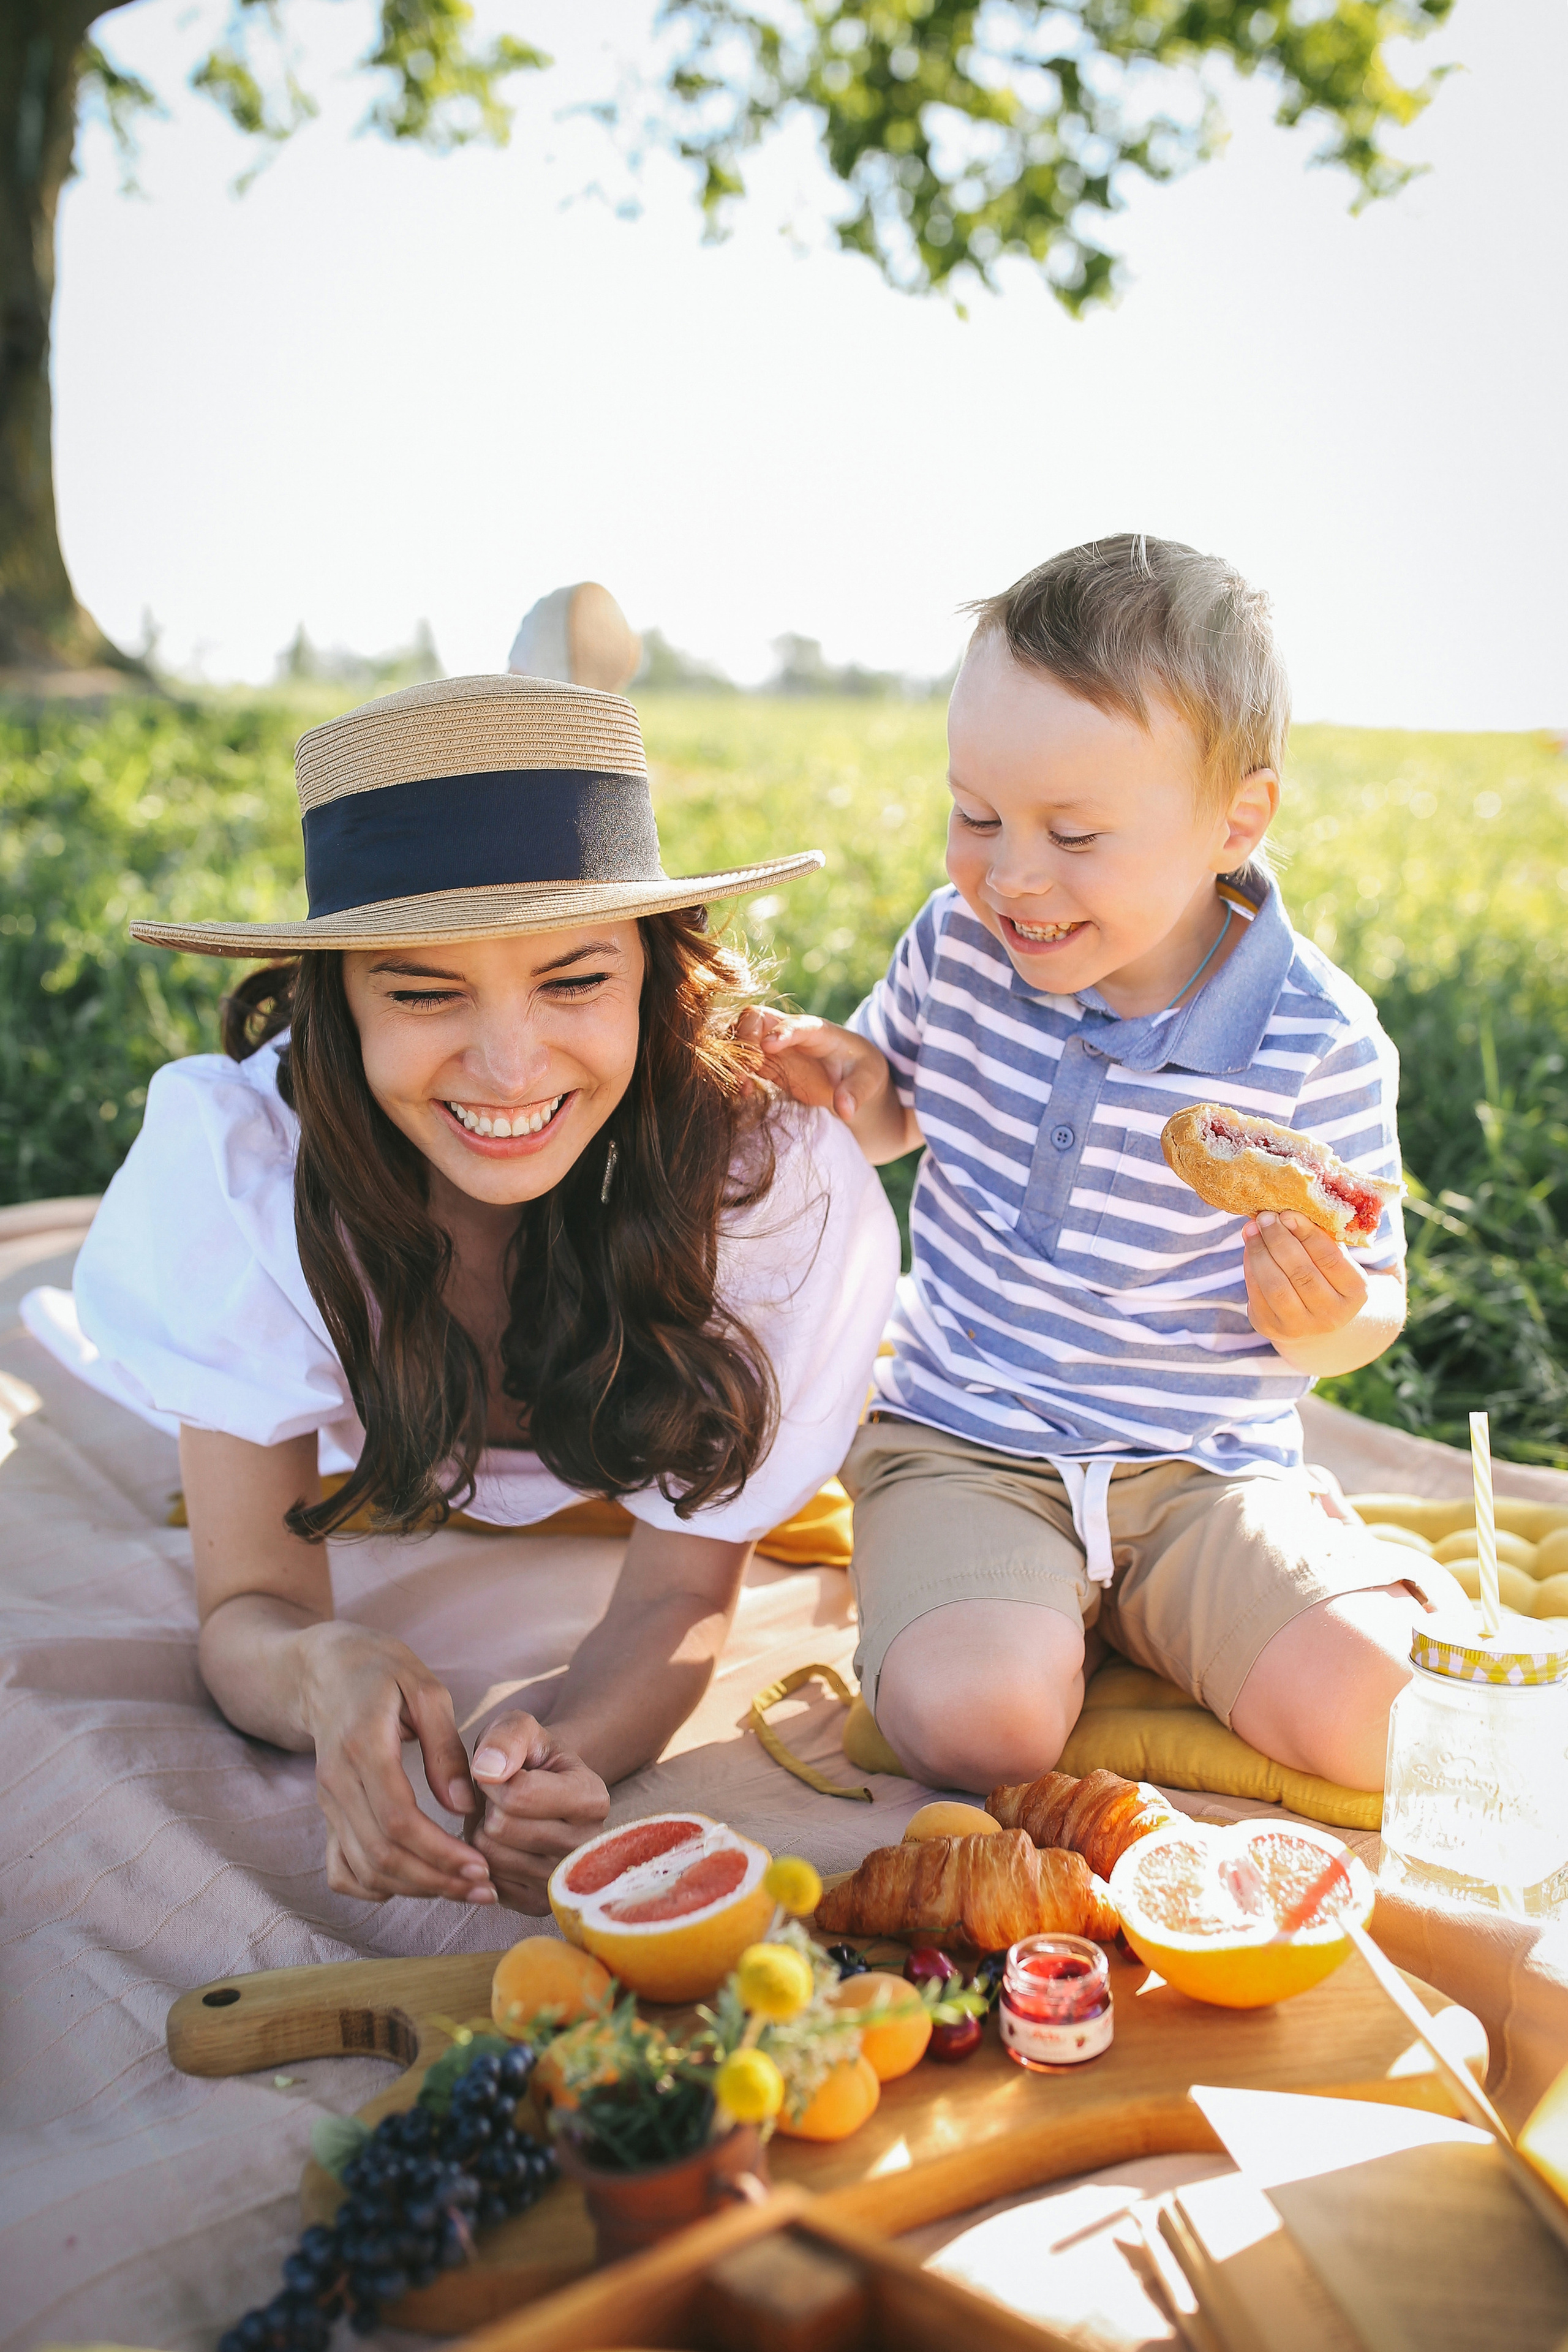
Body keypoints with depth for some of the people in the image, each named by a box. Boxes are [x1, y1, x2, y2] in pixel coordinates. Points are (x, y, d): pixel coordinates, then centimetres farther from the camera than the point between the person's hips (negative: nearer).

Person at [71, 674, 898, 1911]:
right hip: (366, 1457, 1)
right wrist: (322, 1671, -58)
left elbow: (682, 1592, -32)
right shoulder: (236, 1157, -40)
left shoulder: (781, 1182, -41)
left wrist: (554, 1756, -54)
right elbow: (250, 1602, -34)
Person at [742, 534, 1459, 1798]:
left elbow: (1375, 1303, -2)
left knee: (1370, 1720, -21)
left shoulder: (1318, 1041, -13)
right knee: (979, 1723, -25)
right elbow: (897, 1117, 16)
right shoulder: (956, 946, -4)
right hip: (960, 1443, 1)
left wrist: (1326, 1321, -27)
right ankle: (1041, 1606, 9)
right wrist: (845, 1084, -8)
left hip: (1202, 1468, -1)